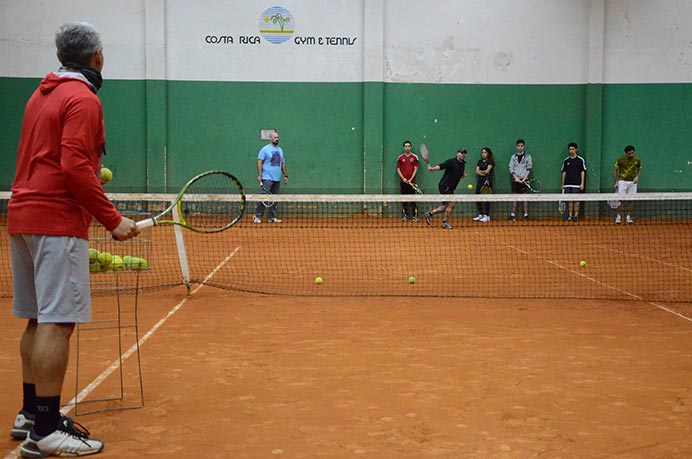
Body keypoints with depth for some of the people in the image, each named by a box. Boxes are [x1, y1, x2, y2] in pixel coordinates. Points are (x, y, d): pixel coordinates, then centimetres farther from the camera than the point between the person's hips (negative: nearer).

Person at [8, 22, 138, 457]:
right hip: (57, 221, -9)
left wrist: (91, 175, 26)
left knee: (38, 319, 15)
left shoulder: (42, 95, 17)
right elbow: (75, 167, -20)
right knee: (57, 323, -8)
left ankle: (30, 413, 24)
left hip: (23, 216, 10)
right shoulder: (83, 99, -11)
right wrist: (113, 219, -17)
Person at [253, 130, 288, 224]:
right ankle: (257, 216, -5)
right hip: (267, 178, -7)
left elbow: (283, 164, 23)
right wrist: (259, 175, -15)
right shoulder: (265, 149, -3)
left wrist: (285, 175, 18)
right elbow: (259, 162, -7)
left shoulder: (280, 150, 17)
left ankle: (272, 217, 12)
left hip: (277, 179, 7)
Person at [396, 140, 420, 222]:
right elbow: (398, 169, 7)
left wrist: (411, 179, -11)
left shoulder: (415, 157, 2)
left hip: (412, 181, -2)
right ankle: (405, 215, 11)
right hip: (403, 181, 2)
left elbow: (415, 169, -1)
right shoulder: (400, 158, 6)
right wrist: (403, 178, -7)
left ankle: (415, 215, -3)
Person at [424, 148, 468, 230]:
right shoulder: (451, 161, -11)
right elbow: (440, 167, -15)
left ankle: (430, 213, 23)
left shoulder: (463, 165, 12)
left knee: (445, 207, 10)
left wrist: (464, 175, 3)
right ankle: (445, 223, -1)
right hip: (444, 186, -9)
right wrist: (432, 169, -33)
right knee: (451, 204, -12)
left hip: (450, 188, 9)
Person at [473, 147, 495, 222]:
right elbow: (477, 171, 6)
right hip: (480, 181, 6)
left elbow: (487, 171, -10)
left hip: (487, 181, -6)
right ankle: (480, 215, 12)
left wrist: (480, 171, 5)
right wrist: (483, 173, -10)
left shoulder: (490, 161, 0)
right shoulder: (479, 161, 17)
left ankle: (487, 216, -6)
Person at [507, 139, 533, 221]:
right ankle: (513, 215, 5)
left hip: (524, 180, -2)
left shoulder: (527, 156, 1)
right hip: (515, 180, 2)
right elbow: (511, 168, 5)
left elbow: (529, 169, -2)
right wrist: (516, 177, -9)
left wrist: (524, 179, -12)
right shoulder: (513, 157, 7)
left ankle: (526, 214, 1)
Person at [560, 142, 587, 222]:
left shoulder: (580, 160, 1)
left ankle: (576, 215, 4)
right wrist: (563, 184, 9)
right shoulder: (566, 160, 9)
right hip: (568, 184, 3)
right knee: (569, 200, 3)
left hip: (577, 184, -3)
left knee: (576, 200, -1)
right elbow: (564, 172, 12)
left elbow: (583, 172, 0)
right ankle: (570, 216, 7)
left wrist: (582, 183, -6)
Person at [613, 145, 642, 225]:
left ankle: (628, 217, 12)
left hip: (632, 182, 2)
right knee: (621, 199, -7)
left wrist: (637, 177, -4)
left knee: (630, 200, 4)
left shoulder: (637, 160, 0)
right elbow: (615, 171, 0)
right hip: (622, 181, -2)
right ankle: (618, 216, 2)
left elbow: (639, 169, 15)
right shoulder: (620, 160, -8)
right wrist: (616, 182, -8)